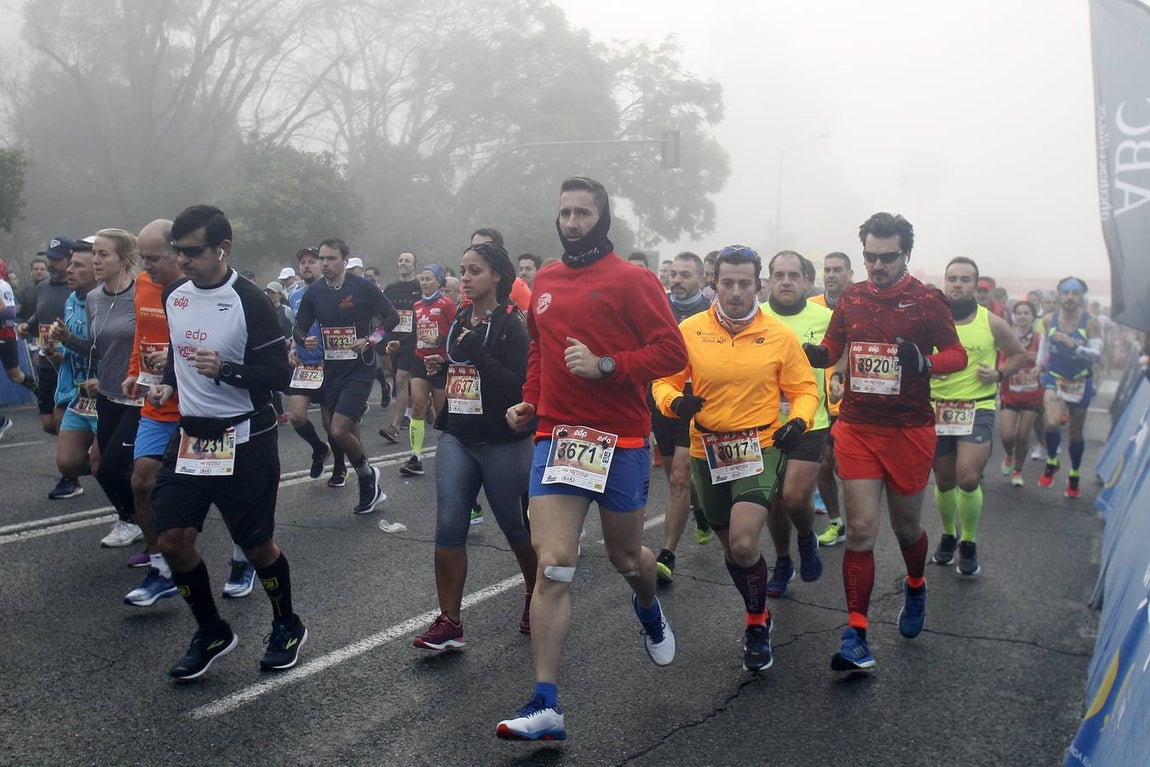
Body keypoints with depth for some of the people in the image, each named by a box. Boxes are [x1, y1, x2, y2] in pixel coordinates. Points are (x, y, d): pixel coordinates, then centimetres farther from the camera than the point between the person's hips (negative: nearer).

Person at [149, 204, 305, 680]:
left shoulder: (249, 301, -15)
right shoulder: (174, 295, 6)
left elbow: (279, 376, -15)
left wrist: (224, 370, -28)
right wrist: (167, 383, 7)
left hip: (243, 439, -6)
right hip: (190, 434, 6)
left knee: (256, 544, 5)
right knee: (172, 538, 0)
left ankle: (287, 627, 29)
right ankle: (212, 633, 20)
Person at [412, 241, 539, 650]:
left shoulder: (510, 324, -9)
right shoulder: (459, 320, 10)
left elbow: (519, 386, -18)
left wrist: (477, 353, -22)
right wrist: (435, 361, 6)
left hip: (503, 443, -5)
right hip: (457, 439, 6)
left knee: (514, 526, 10)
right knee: (448, 528, -4)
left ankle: (535, 595, 35)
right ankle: (449, 622, 1)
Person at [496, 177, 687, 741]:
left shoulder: (632, 281, -6)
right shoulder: (545, 282, 10)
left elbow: (672, 352, -11)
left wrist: (604, 366, -20)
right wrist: (530, 401, 13)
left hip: (620, 442, -3)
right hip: (556, 436, 3)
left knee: (625, 556, 16)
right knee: (552, 567, -8)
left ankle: (649, 610, 54)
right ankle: (545, 707, -5)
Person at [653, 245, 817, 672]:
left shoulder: (780, 336, -5)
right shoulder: (690, 331, -4)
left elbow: (804, 390, 3)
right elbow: (665, 382, 4)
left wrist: (798, 421, -18)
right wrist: (676, 402, -19)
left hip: (760, 449, -3)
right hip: (707, 453, 3)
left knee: (744, 545, -19)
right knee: (731, 548, 16)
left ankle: (756, 626, 7)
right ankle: (760, 615, 43)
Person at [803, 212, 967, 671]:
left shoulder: (927, 301, -4)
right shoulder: (851, 297, 5)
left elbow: (957, 354, -3)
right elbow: (832, 348, 14)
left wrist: (925, 361, -24)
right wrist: (813, 353, -9)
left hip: (909, 430, -1)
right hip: (856, 429, 2)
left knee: (905, 525, 14)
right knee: (861, 529, -4)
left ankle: (915, 587, 47)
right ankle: (856, 637, -2)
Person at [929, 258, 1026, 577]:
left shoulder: (992, 323, -1)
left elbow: (1019, 354, 13)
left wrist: (1000, 373, -5)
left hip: (978, 409, -1)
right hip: (937, 408, 2)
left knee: (968, 480, -15)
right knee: (944, 481, 13)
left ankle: (969, 544, 7)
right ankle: (948, 535, 38)